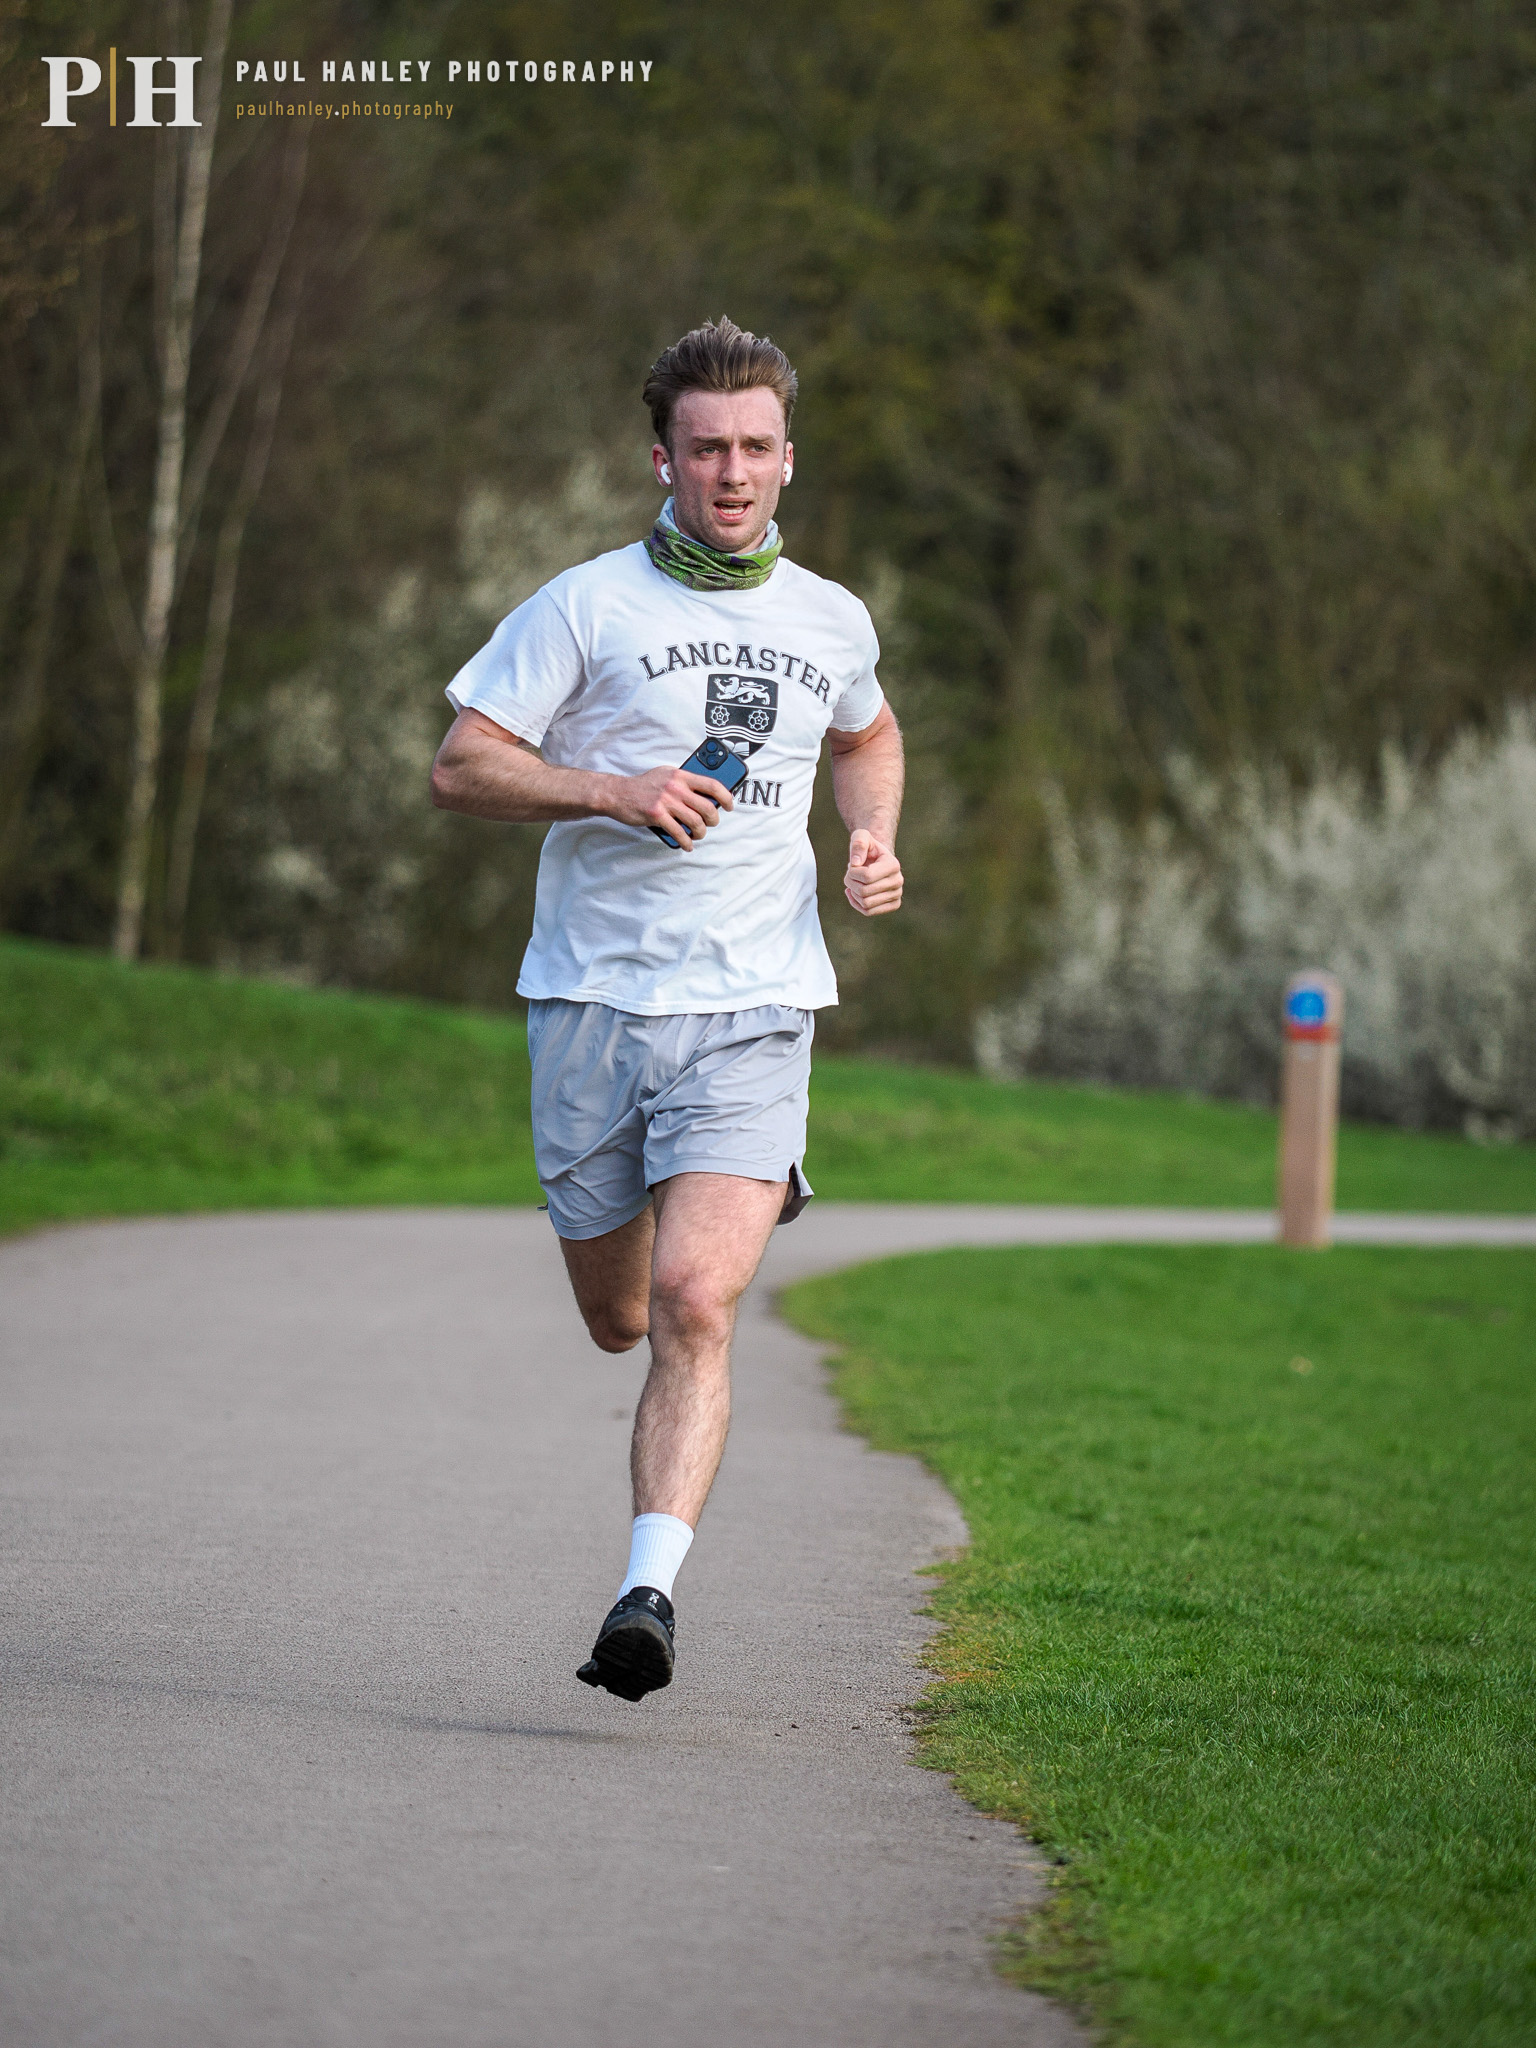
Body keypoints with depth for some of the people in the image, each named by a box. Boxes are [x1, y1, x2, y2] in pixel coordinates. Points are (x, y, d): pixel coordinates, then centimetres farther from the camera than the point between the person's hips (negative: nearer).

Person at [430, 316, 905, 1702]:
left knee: (696, 1307, -19)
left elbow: (867, 734, 32)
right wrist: (615, 790, -18)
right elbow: (462, 767, -4)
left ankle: (650, 1593, -23)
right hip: (593, 1000, 0)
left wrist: (876, 845, 12)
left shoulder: (831, 622, 11)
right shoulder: (585, 608, -1)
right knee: (618, 1320, 12)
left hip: (752, 1012, 0)